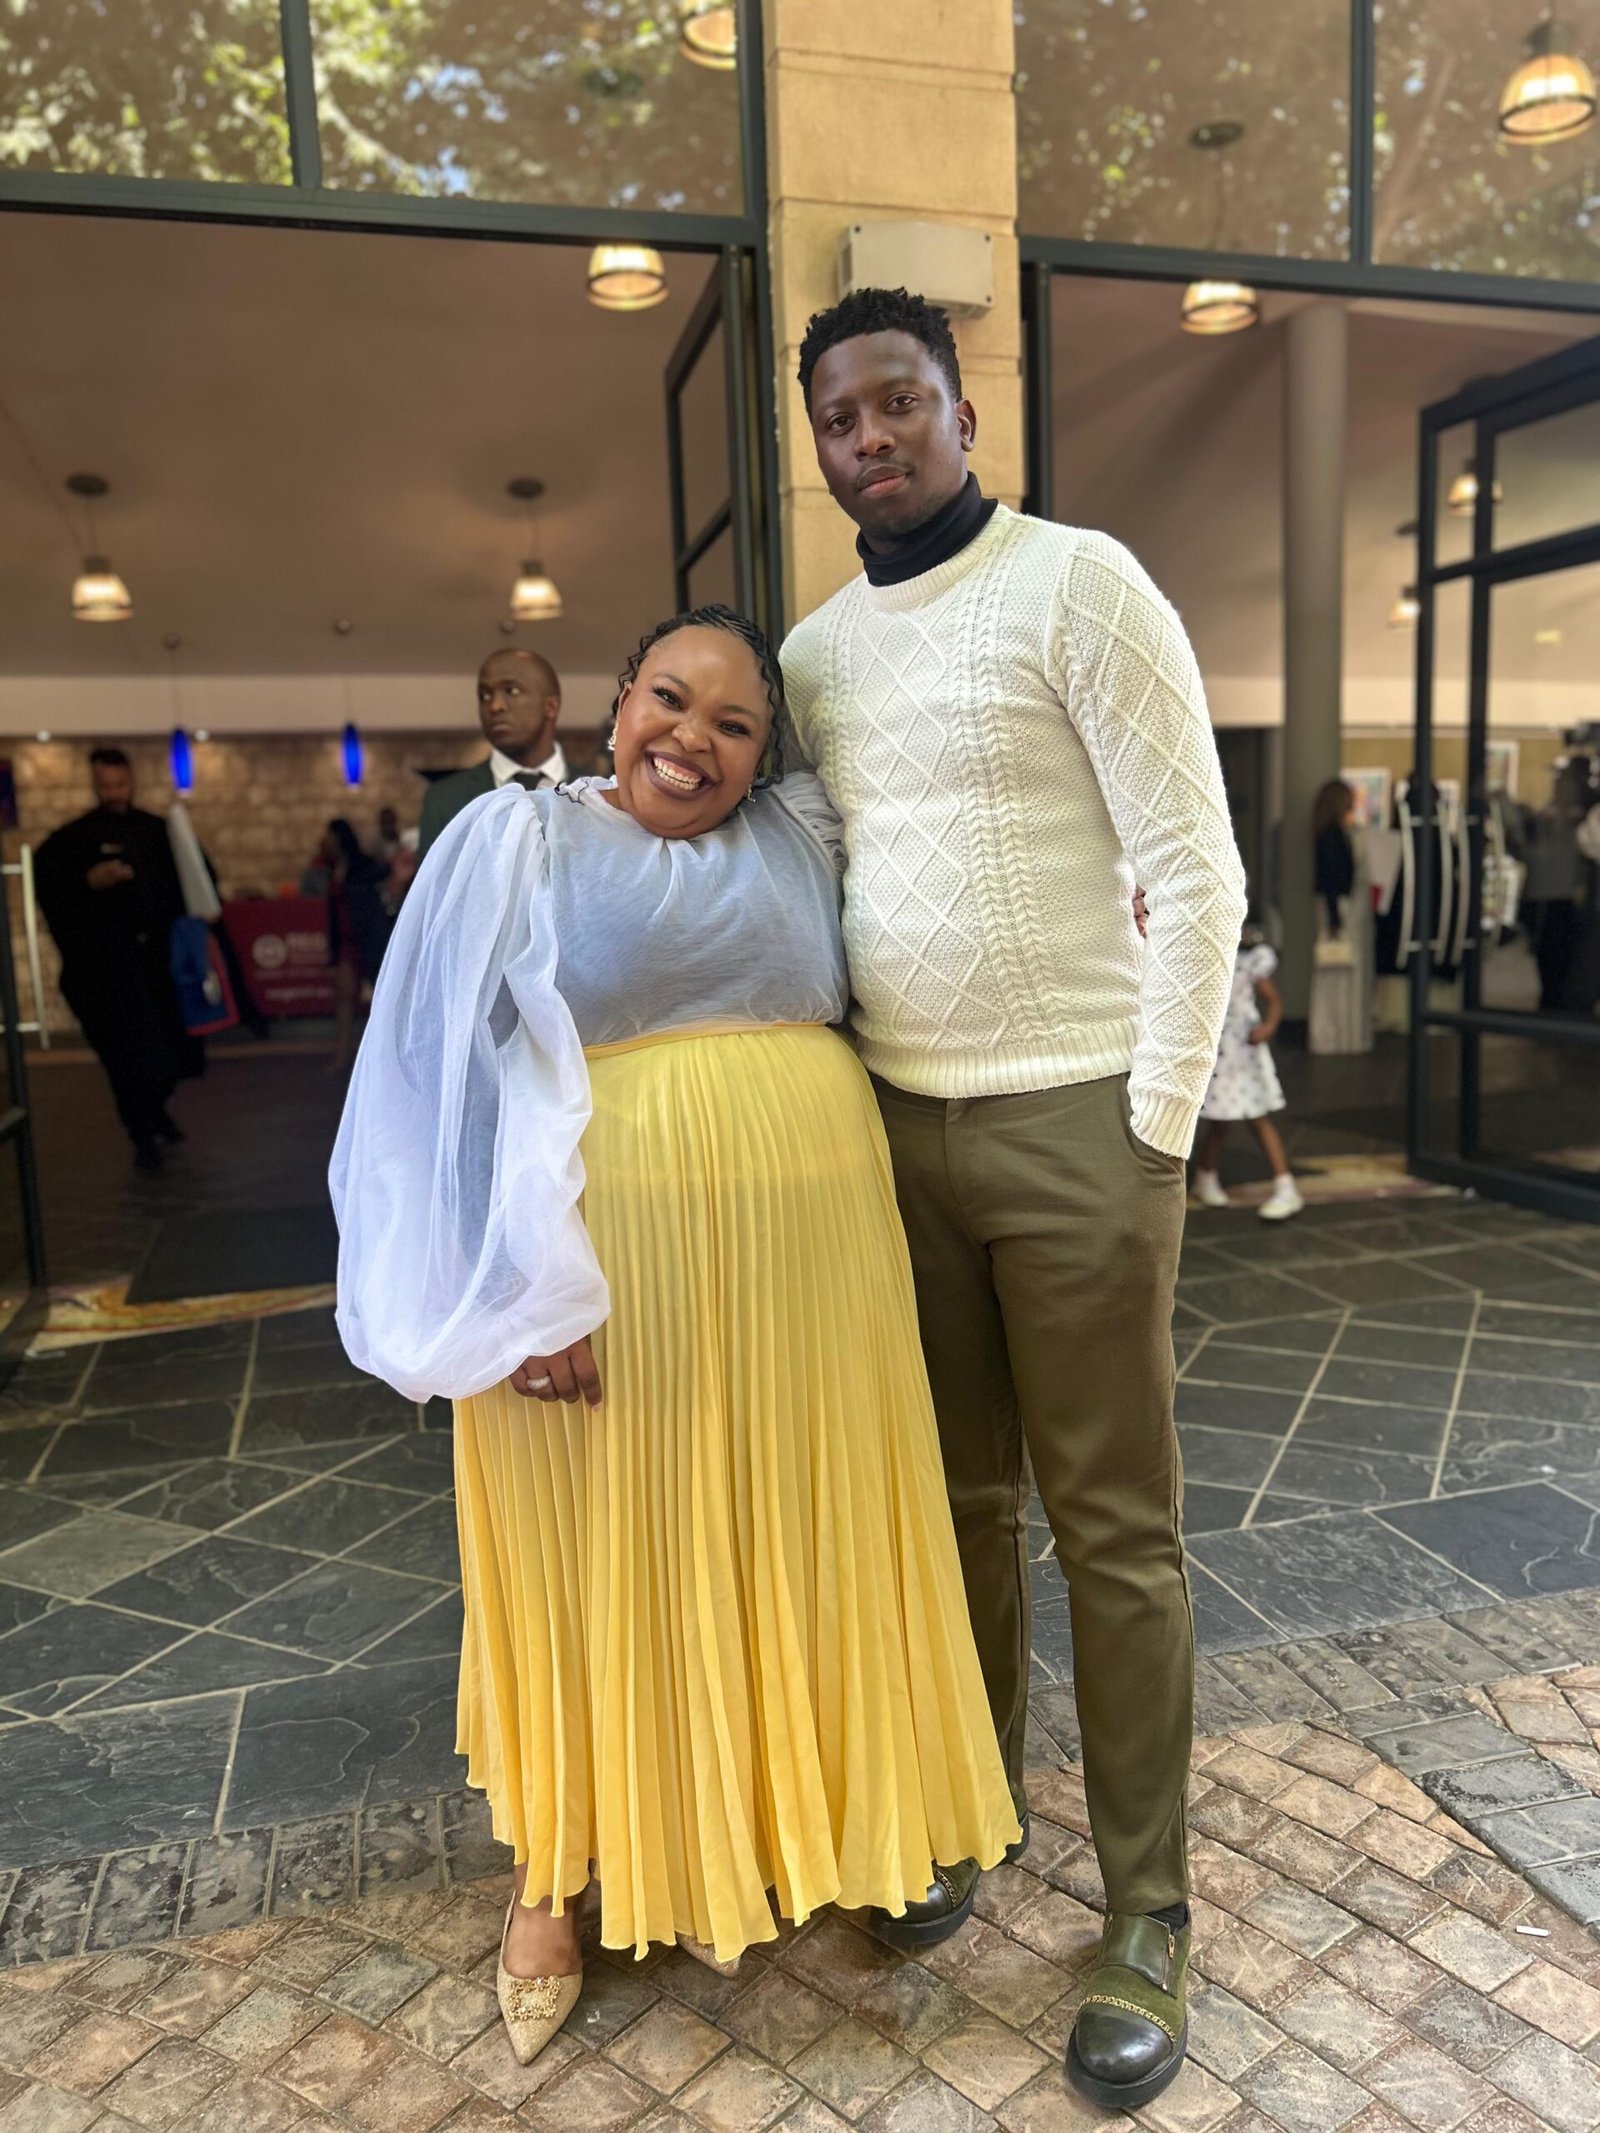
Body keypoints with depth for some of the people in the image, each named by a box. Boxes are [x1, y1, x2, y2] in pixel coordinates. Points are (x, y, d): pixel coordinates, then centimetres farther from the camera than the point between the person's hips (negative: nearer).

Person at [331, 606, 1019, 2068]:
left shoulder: (800, 845, 12)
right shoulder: (519, 842, 1)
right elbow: (467, 1071, -5)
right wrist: (525, 1286, -14)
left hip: (799, 1253, 4)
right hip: (605, 1256, -3)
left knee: (767, 1546, 12)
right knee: (602, 1555, 7)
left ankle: (729, 1835, 34)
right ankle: (557, 1867, 29)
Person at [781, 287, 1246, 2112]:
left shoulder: (1077, 585, -5)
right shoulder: (811, 651, 12)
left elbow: (1195, 873, -9)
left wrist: (1155, 1132, -12)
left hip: (1073, 1123, -5)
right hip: (895, 1127, 5)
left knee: (1114, 1531, 4)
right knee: (954, 1501, 16)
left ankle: (1146, 1921, 22)